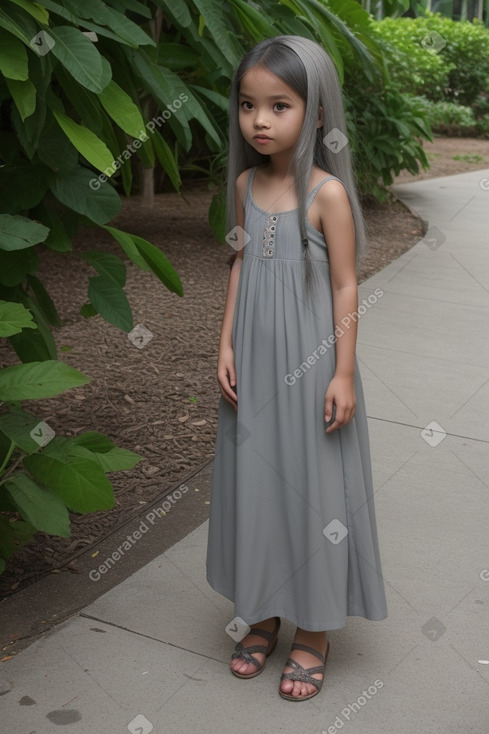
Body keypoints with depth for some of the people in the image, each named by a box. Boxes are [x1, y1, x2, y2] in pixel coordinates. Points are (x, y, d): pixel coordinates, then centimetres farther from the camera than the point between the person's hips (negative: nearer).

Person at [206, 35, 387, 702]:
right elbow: (241, 267, 9)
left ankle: (314, 633, 24)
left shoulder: (327, 192, -13)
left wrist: (344, 374, -12)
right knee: (254, 481, 13)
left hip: (309, 367, -5)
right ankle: (262, 615, 33)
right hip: (254, 365, 5)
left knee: (311, 485, 6)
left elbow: (345, 287, -11)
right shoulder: (245, 183, 2)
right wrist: (226, 345, 5)